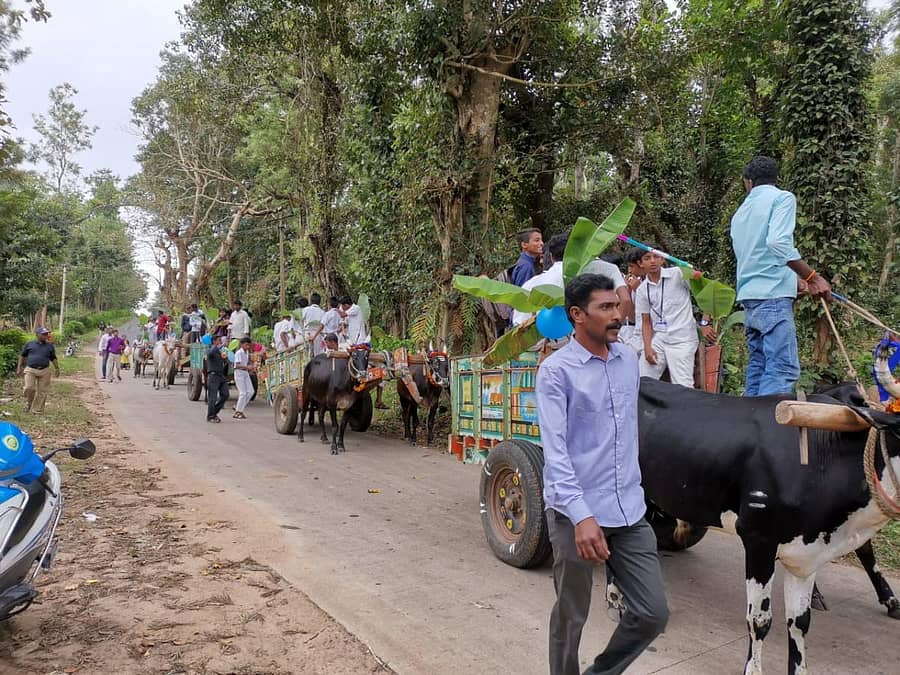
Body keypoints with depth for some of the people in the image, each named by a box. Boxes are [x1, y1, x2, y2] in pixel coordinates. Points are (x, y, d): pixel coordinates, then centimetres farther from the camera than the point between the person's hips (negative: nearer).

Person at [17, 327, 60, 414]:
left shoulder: (50, 346, 12)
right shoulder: (29, 344, 8)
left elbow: (53, 358, 16)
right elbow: (22, 356, 14)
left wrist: (57, 368, 7)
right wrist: (19, 367, 8)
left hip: (44, 371, 1)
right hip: (30, 370, -1)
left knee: (42, 391, 0)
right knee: (29, 388, -14)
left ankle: (37, 410, 9)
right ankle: (28, 404, 13)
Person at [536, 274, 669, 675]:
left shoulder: (629, 360, 9)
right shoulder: (556, 370, -11)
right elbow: (554, 449, -18)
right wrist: (581, 515, -27)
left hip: (630, 512, 6)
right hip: (575, 513, -5)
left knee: (653, 613, 8)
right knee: (571, 616, 10)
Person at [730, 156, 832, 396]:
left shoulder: (740, 211, 22)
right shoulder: (782, 198, 1)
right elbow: (778, 242, -17)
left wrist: (795, 280, 35)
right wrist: (812, 277, -13)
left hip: (749, 296, 7)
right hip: (773, 295, -7)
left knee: (757, 367, 9)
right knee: (782, 370, -12)